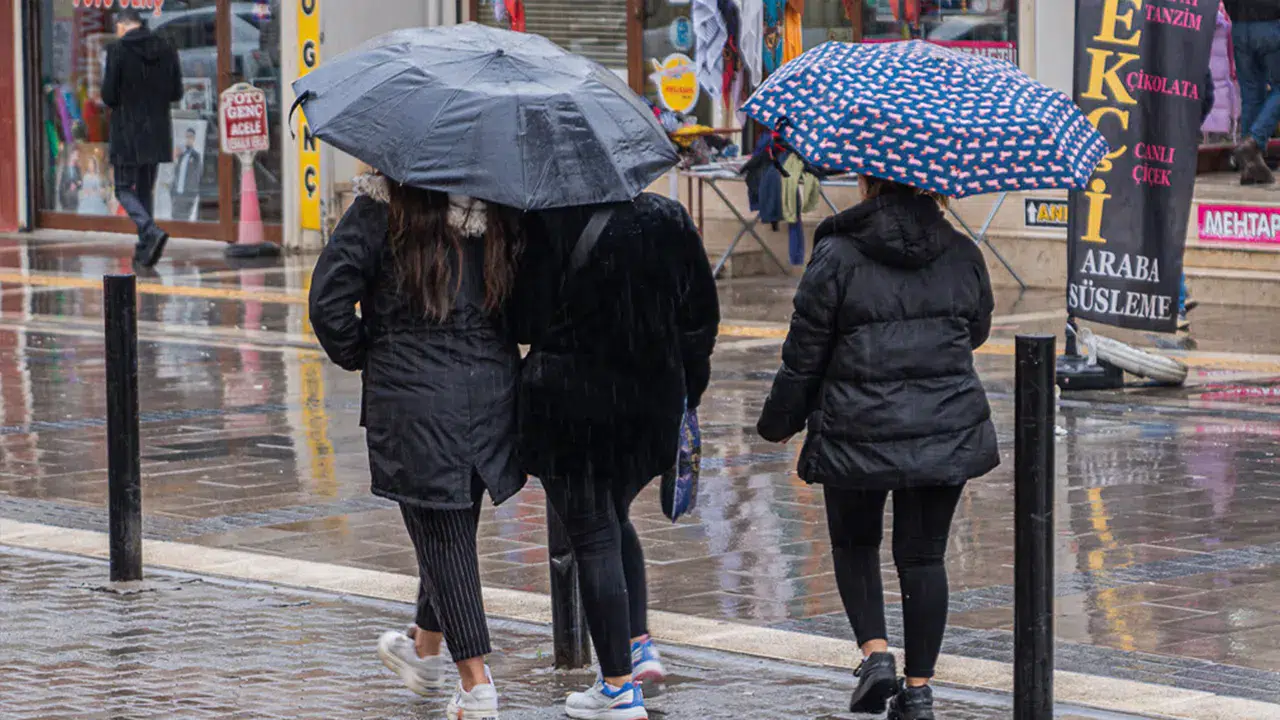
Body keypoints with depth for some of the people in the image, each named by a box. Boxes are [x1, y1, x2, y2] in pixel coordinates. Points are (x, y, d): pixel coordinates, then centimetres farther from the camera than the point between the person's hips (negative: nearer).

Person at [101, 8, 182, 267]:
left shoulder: (118, 50, -10)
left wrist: (118, 102, 10)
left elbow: (109, 95, -12)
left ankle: (152, 231, -21)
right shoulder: (166, 50, 4)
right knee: (146, 188, 15)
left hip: (128, 132, -5)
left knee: (124, 189, 2)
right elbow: (176, 93, 7)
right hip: (158, 131, 5)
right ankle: (144, 250, 15)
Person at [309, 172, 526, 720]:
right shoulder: (501, 212, 3)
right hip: (492, 392, 4)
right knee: (454, 526, 20)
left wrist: (360, 357, 4)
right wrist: (496, 349, 13)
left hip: (413, 401, -4)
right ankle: (425, 647, 38)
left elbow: (328, 300, -12)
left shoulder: (381, 210, -7)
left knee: (440, 534, 0)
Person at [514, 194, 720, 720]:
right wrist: (685, 392, 16)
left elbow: (526, 321, -12)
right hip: (651, 405, 5)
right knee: (614, 518, 27)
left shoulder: (550, 228, -16)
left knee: (594, 537, 2)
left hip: (570, 405, -5)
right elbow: (701, 316, 5)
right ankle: (639, 643, 20)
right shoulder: (669, 221, -2)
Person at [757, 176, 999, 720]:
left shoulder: (837, 257, -9)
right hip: (947, 431, 3)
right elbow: (977, 332, 18)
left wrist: (780, 422, 9)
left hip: (859, 431, -3)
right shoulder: (963, 256, 2)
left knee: (854, 542, 19)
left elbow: (804, 355, -5)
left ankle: (875, 651, 3)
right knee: (923, 555, 9)